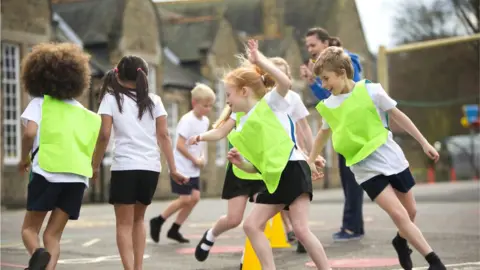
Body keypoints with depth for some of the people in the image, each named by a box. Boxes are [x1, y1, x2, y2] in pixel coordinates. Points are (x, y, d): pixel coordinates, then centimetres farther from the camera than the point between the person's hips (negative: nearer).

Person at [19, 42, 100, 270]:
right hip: (78, 176, 4)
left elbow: (30, 132, -11)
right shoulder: (83, 112, 18)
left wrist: (24, 158, 4)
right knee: (53, 235, 9)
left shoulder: (40, 102, 5)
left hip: (48, 172, -3)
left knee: (30, 228, 10)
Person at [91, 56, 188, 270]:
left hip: (124, 166, -3)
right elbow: (163, 136, 6)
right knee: (138, 218, 21)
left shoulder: (111, 98, 3)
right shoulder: (154, 100, 10)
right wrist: (173, 169, 8)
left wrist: (95, 165, 4)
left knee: (124, 224, 2)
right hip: (151, 167, 3)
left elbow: (104, 135, -5)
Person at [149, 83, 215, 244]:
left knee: (195, 197, 0)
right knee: (185, 199, -8)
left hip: (194, 170, 8)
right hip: (182, 168, -8)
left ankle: (174, 230, 10)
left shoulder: (205, 121, 8)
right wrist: (195, 160, -15)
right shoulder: (187, 120, -17)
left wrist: (203, 157, 3)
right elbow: (180, 145, -21)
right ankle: (157, 222, 10)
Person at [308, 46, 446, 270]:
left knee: (411, 211, 13)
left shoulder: (371, 90, -10)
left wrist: (424, 143, 3)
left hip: (392, 159, 0)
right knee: (399, 214, -16)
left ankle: (401, 242, 44)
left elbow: (398, 116, 0)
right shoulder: (327, 107, -3)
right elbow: (323, 134, 17)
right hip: (365, 169, 0)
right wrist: (310, 161, 22)